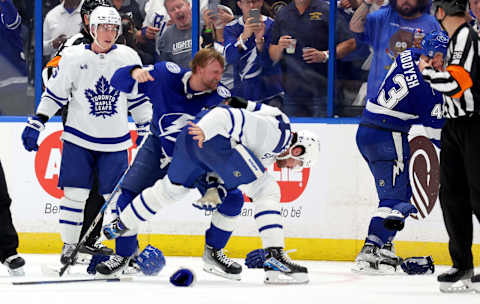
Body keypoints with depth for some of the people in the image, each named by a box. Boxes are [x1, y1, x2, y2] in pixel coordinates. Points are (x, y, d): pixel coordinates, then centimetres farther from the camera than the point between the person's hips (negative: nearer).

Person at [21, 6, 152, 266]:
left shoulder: (128, 58, -2)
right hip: (78, 138, -1)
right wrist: (36, 124, -4)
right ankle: (69, 245, 7)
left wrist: (147, 127, 8)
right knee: (74, 193, -4)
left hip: (115, 142, 1)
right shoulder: (73, 57, -5)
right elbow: (54, 94, 1)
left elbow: (139, 98, 9)